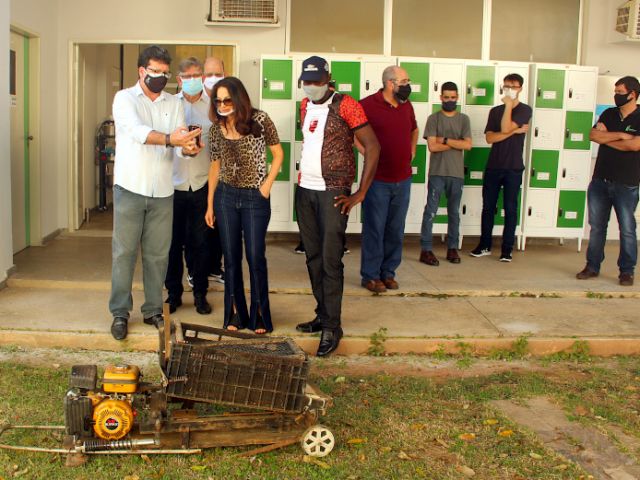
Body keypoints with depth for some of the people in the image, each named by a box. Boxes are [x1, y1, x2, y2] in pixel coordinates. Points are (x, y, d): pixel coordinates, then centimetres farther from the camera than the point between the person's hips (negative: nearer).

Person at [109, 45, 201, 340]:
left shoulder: (173, 103, 10)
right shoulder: (124, 98, -2)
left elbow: (181, 138, -3)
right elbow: (136, 131, -20)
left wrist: (190, 147, -27)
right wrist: (170, 139, -35)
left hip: (162, 191, 3)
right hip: (130, 188, -3)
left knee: (158, 254, 8)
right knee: (124, 252, 1)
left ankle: (153, 310, 19)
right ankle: (120, 312, 11)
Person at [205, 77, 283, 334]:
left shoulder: (260, 120, -7)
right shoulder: (216, 129, 3)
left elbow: (278, 154, 1)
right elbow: (215, 166, 10)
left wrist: (267, 185, -8)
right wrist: (210, 204, 10)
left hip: (255, 197, -3)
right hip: (226, 196, 3)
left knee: (255, 257, 0)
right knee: (231, 257, 7)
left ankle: (259, 316, 14)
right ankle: (235, 315, 19)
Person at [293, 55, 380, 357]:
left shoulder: (346, 106, -10)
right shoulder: (305, 106, 11)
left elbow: (373, 147, -13)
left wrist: (360, 194, -14)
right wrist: (304, 178, 13)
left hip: (333, 193, -7)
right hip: (304, 190, 7)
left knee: (330, 260, -6)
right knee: (313, 257, 11)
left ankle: (332, 327, 1)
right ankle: (322, 315, 23)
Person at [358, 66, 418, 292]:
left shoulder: (407, 106, 9)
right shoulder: (368, 105, -12)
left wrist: (411, 151, 15)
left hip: (403, 180, 6)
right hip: (378, 180, -6)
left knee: (396, 230, 12)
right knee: (374, 229, 1)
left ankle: (388, 272, 24)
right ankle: (370, 275, 12)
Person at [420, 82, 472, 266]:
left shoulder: (463, 119, 7)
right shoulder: (433, 118, 1)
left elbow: (468, 145, -5)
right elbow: (432, 146, -10)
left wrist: (446, 140, -10)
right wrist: (457, 144, -7)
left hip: (457, 174, 3)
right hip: (437, 173, -2)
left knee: (454, 212, 10)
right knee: (431, 211, -5)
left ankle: (452, 248, 18)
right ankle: (426, 250, -2)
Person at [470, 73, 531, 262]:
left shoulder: (525, 110, -2)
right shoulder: (495, 111, 10)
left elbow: (505, 128, -17)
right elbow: (489, 137, -3)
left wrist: (508, 104, -9)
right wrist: (515, 130, -13)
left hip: (513, 168, -4)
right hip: (493, 166, 4)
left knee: (510, 209, 2)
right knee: (488, 206, 7)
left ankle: (507, 249, 10)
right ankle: (484, 246, 18)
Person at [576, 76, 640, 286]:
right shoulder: (609, 114, 8)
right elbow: (593, 135, -5)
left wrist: (606, 139, -10)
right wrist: (619, 135, -15)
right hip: (600, 180, 4)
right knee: (596, 226, 9)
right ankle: (592, 266, 18)